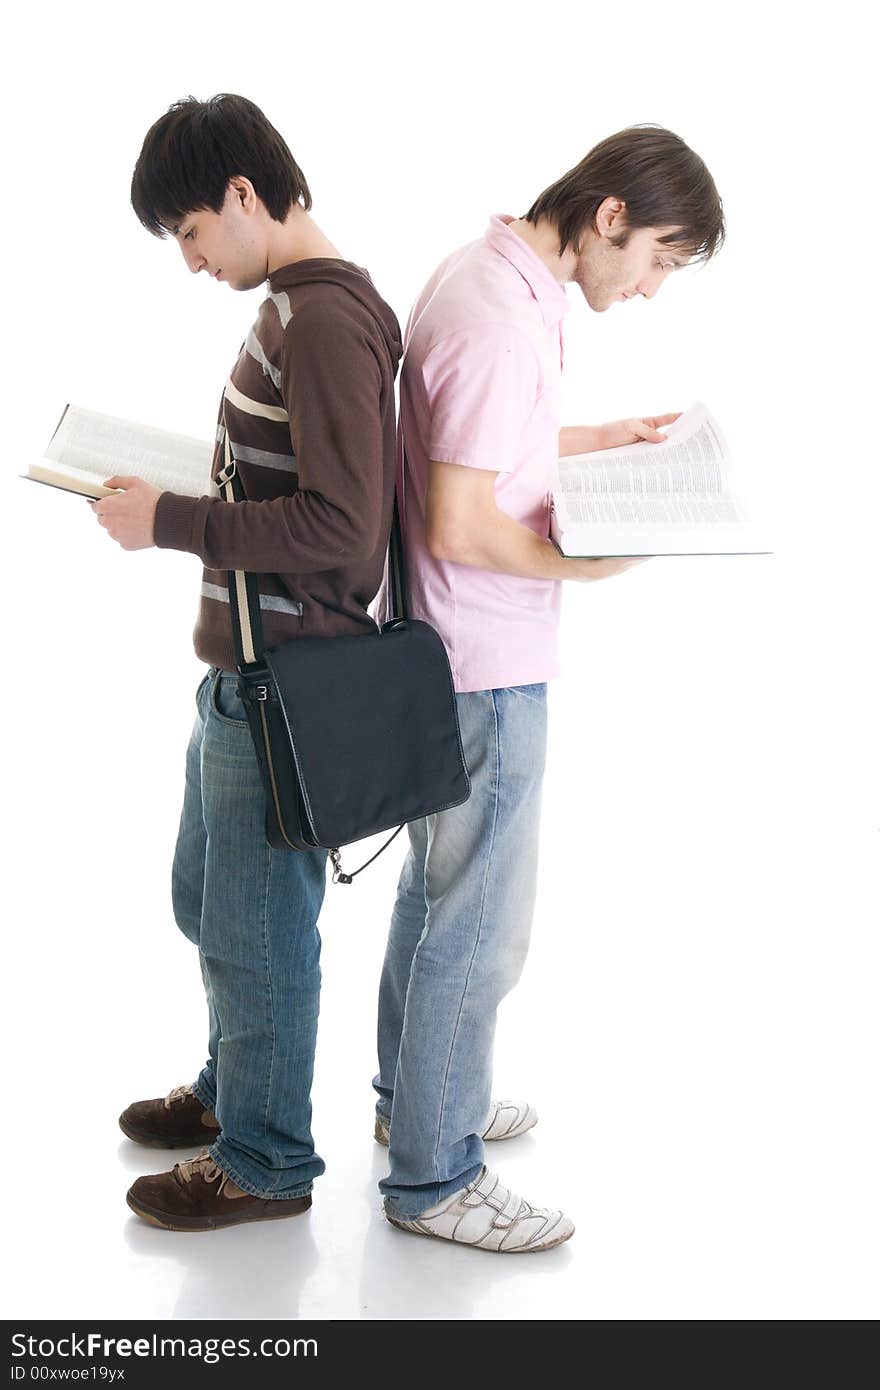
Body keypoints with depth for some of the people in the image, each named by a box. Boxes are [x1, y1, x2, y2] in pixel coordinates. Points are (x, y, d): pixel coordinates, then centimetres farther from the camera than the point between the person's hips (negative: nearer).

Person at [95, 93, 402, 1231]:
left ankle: (264, 1164, 24)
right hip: (244, 670, 10)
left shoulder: (324, 317, -20)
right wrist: (174, 488, 9)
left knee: (256, 927, 5)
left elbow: (340, 522, -27)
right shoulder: (296, 305, 12)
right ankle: (233, 1090, 44)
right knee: (205, 897, 24)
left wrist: (171, 522, -20)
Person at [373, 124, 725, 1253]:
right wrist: (581, 564, -19)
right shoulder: (501, 321, -25)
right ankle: (433, 1178, 15)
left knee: (435, 887, 22)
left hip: (446, 657, 11)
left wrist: (604, 438, 15)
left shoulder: (489, 272, 7)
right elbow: (458, 527, -26)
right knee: (480, 927, 1)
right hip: (490, 670, -11)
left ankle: (415, 1097, 40)